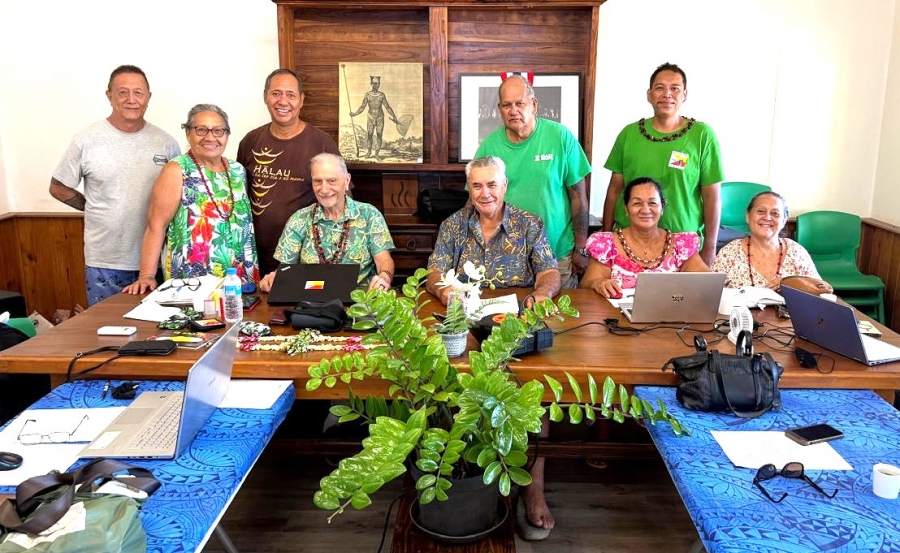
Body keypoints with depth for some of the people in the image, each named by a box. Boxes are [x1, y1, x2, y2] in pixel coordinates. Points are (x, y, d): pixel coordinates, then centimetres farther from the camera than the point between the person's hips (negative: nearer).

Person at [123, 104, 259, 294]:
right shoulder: (177, 171, -5)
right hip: (190, 283, -4)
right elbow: (156, 225, -11)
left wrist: (253, 275, 10)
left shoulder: (238, 171, 9)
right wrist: (147, 275, -19)